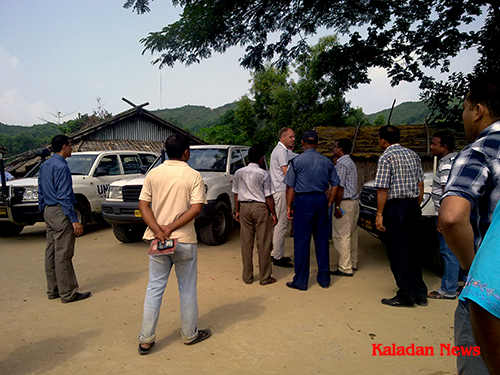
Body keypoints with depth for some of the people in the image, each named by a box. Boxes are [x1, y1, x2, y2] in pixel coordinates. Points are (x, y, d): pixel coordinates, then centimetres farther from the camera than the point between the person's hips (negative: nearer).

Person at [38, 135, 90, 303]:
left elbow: (41, 192, 18)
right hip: (60, 213, -10)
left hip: (49, 212, 10)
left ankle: (53, 290, 22)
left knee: (51, 253, 13)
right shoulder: (61, 166, -15)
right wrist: (74, 220, -18)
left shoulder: (44, 166, 13)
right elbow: (64, 196, -19)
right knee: (63, 254, -4)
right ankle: (68, 293, 3)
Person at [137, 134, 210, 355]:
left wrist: (157, 230, -11)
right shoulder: (193, 176, -8)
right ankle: (189, 334, 27)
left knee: (154, 288, 12)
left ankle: (145, 340, 16)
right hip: (184, 240, -3)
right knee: (187, 289, 13)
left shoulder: (153, 174, 3)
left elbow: (143, 205, -3)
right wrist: (171, 228, -15)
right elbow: (196, 208, -16)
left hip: (157, 240, 3)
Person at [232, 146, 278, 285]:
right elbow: (268, 197, -8)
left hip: (244, 207, 4)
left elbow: (236, 194, 9)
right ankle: (265, 277, 10)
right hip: (260, 208, -4)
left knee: (246, 243, 9)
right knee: (263, 243, 3)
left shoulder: (239, 173, 5)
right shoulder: (264, 174, -8)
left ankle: (247, 277, 16)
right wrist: (273, 214, -1)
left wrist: (237, 211, 18)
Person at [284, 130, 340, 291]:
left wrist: (289, 207, 1)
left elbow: (290, 186, -4)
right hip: (321, 200, 4)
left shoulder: (297, 161, -4)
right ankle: (324, 279, 21)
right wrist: (329, 203, 16)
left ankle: (300, 281, 8)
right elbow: (335, 184, 9)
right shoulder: (326, 161, 7)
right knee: (322, 240, 12)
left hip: (303, 200, -4)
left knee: (301, 241, 2)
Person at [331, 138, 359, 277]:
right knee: (352, 234, 15)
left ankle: (345, 268, -3)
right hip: (354, 201, 10)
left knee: (341, 236, -6)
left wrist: (337, 207, -18)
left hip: (345, 203, -10)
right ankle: (353, 263, 24)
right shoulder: (351, 163, 18)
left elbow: (340, 187, -19)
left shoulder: (341, 164, -14)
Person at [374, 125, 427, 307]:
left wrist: (379, 214, -11)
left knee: (397, 252, 1)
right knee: (412, 250, 16)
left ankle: (406, 297, 8)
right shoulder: (413, 155, 12)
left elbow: (383, 189, -15)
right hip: (413, 205, 8)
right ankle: (420, 294, 23)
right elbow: (420, 185, 12)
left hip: (395, 206, -7)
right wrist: (416, 207, 18)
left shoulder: (386, 157, -10)